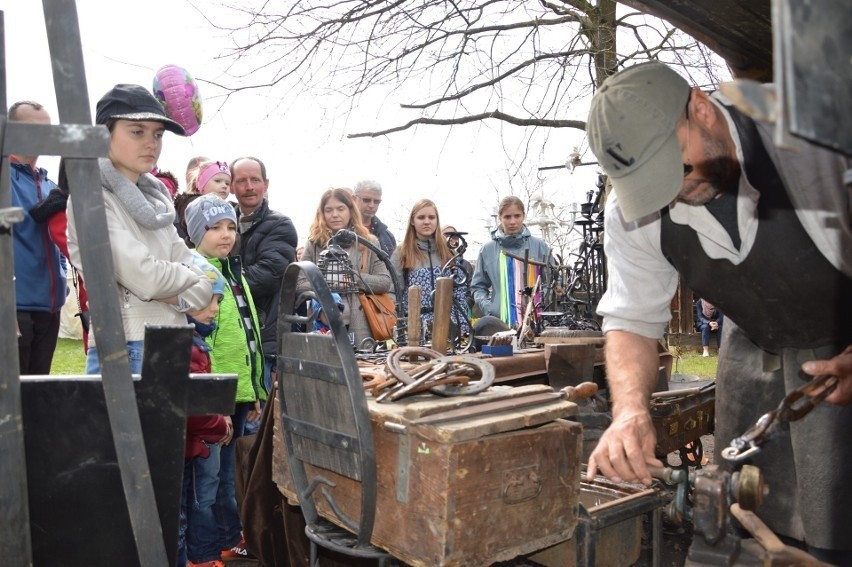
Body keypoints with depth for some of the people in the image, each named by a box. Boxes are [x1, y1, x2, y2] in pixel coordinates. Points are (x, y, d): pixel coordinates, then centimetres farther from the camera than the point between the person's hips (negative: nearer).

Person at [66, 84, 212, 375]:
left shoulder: (154, 201, 15)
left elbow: (200, 287, 13)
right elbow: (144, 278, -19)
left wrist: (181, 298, -9)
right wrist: (196, 275, -1)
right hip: (127, 351, -7)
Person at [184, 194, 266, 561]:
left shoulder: (233, 272, 16)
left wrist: (255, 389, 18)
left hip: (239, 391, 8)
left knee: (226, 471, 18)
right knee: (220, 473, 4)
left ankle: (229, 536, 31)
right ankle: (228, 542, 17)